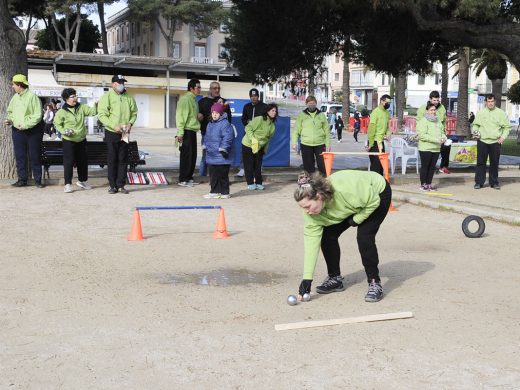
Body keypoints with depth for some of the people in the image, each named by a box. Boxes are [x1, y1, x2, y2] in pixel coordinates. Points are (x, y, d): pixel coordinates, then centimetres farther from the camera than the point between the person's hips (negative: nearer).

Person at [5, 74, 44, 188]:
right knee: (20, 156, 6)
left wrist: (26, 125, -20)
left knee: (35, 156, 1)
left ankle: (37, 180, 9)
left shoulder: (32, 96, -13)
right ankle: (22, 179, 13)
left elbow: (38, 115, -16)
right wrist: (10, 120, 0)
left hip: (33, 131, -6)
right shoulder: (15, 97, 7)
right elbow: (10, 112, 21)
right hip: (17, 131, 6)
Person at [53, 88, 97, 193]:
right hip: (68, 141, -4)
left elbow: (92, 111, -5)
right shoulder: (62, 112, -6)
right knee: (69, 162, -6)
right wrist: (64, 131, -16)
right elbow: (57, 124, 0)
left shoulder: (81, 108, 3)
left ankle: (82, 181, 31)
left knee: (83, 161, 14)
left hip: (81, 140, 5)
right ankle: (68, 184, 0)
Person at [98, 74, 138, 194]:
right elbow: (102, 115, -10)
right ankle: (112, 185, 9)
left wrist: (130, 123, -8)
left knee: (123, 159, 5)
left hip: (125, 134, 3)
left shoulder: (129, 98, 7)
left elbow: (134, 113, 12)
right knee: (112, 159, 2)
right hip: (111, 133, -3)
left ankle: (121, 185, 11)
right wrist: (114, 126, -20)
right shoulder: (106, 97, -5)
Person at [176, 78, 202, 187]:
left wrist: (199, 116, 8)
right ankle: (182, 180, -1)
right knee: (186, 155, -6)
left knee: (193, 156, 11)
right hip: (186, 131, -9)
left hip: (193, 131, 9)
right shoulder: (185, 99, -12)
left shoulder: (194, 100, 16)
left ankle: (189, 177, 19)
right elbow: (180, 116, -17)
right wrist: (180, 133, -22)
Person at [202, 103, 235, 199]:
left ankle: (225, 192, 6)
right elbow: (207, 136, 26)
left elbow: (227, 138, -18)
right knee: (213, 175, 11)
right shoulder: (210, 124, 15)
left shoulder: (225, 124, -13)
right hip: (211, 155, 8)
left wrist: (223, 148, -20)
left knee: (222, 175, -2)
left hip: (221, 156, -8)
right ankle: (214, 192, 18)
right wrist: (205, 146, 20)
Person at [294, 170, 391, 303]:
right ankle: (335, 278, 12)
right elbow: (311, 241, -23)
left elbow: (373, 201, -28)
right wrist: (307, 279, -26)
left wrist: (356, 220, -22)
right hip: (356, 204, 6)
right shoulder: (311, 212, -24)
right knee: (328, 235, -6)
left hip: (378, 194, -6)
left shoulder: (344, 190, -43)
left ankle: (374, 283, -9)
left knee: (364, 237, -23)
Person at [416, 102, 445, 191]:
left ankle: (429, 184, 19)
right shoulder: (423, 121, -10)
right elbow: (422, 135, -19)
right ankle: (423, 184, 10)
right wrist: (436, 140, -22)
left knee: (432, 167, 10)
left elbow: (442, 131, 21)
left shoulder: (438, 120, 13)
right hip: (426, 148, -7)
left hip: (436, 148, 7)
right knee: (425, 166, 1)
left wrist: (443, 137, -3)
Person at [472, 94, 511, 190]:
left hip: (496, 142, 0)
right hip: (482, 141, 0)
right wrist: (475, 131, -3)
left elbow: (507, 126, 7)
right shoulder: (480, 113, 5)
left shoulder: (501, 113, 3)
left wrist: (503, 136, -5)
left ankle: (494, 182, 16)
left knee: (494, 163, 6)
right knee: (481, 162, 1)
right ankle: (479, 182, 7)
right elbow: (475, 124, 16)